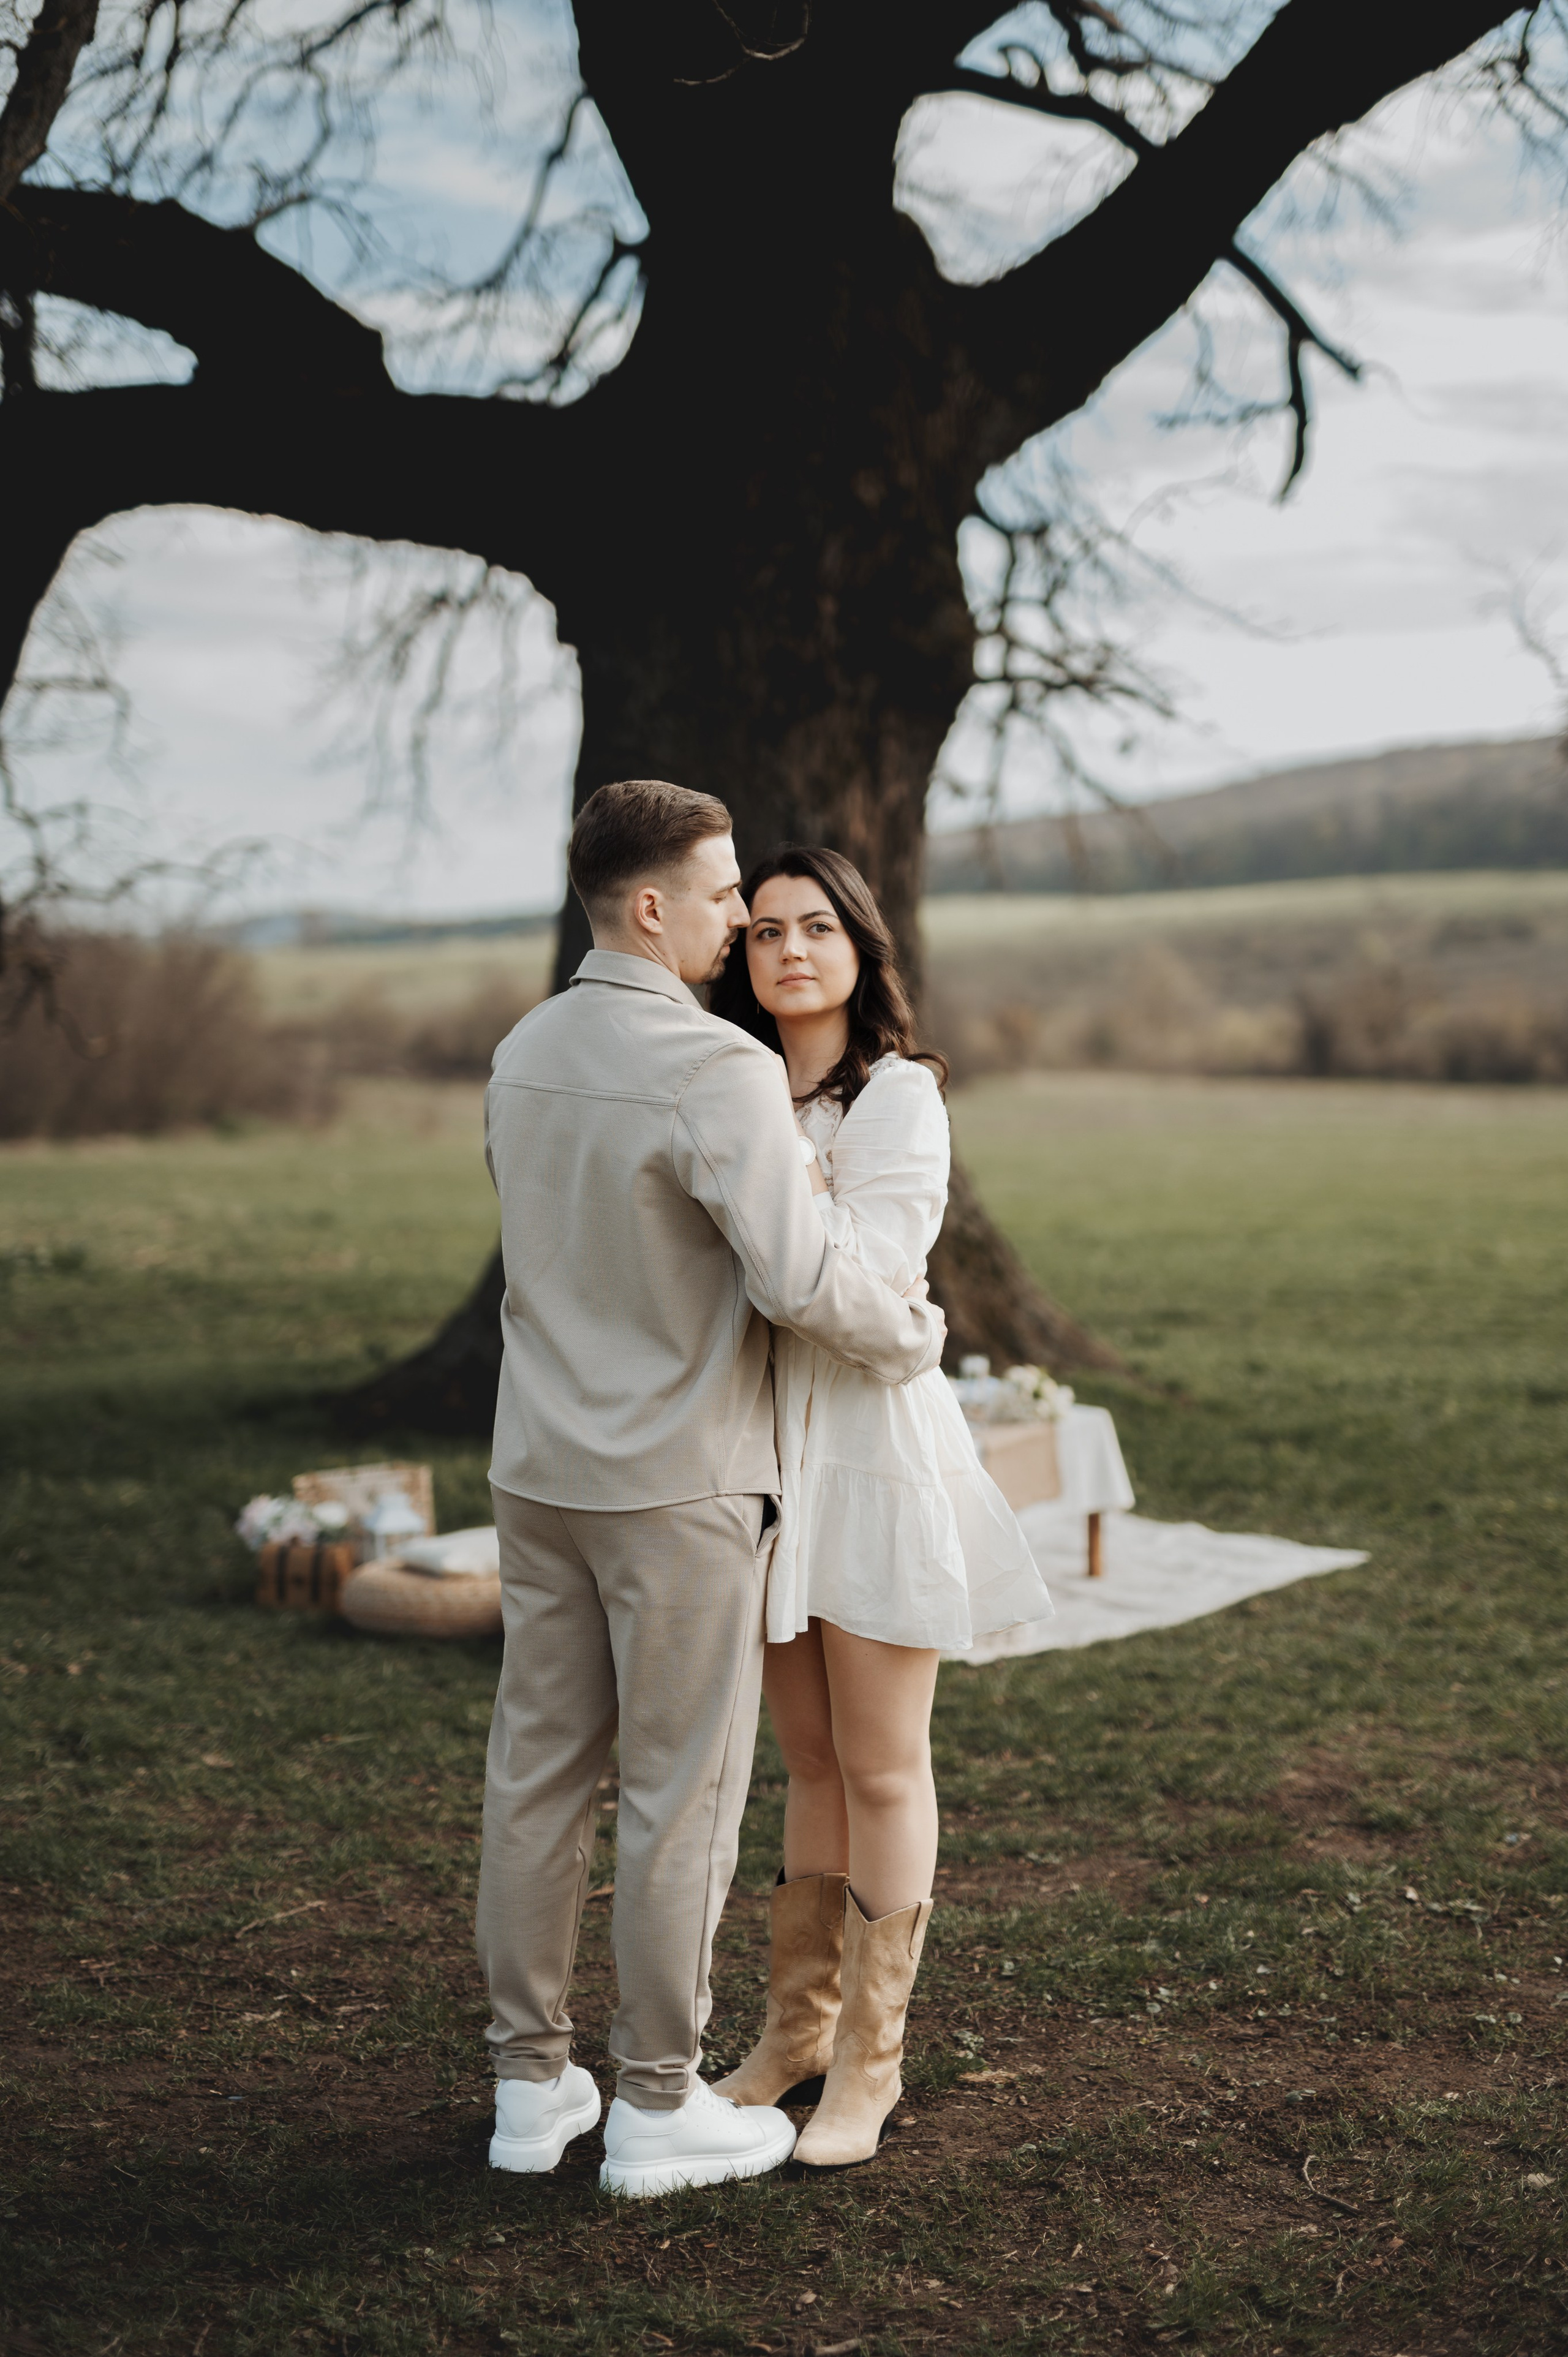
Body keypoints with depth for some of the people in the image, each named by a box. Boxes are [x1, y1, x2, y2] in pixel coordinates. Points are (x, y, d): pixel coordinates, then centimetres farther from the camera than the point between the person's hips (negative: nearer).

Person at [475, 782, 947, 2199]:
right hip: (678, 1482, -7)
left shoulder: (523, 1056, 8)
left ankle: (533, 2083, 23)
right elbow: (799, 1277, -25)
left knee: (538, 1774, 13)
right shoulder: (717, 1069, -18)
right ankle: (658, 2106, 14)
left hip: (540, 1469, 8)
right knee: (682, 1794, 4)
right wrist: (915, 1335, -6)